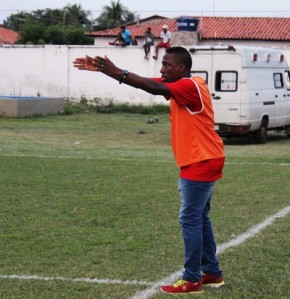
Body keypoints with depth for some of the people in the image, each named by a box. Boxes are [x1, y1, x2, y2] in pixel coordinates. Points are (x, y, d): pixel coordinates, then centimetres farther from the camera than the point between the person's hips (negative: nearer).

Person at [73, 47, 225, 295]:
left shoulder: (191, 86, -17)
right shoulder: (181, 86, 11)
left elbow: (155, 88, -30)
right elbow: (153, 85, 6)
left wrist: (117, 73, -32)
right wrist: (103, 69, -2)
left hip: (202, 163, -10)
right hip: (199, 162, 10)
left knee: (190, 220, -8)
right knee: (200, 219, 14)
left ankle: (192, 280, -5)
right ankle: (213, 273, 21)